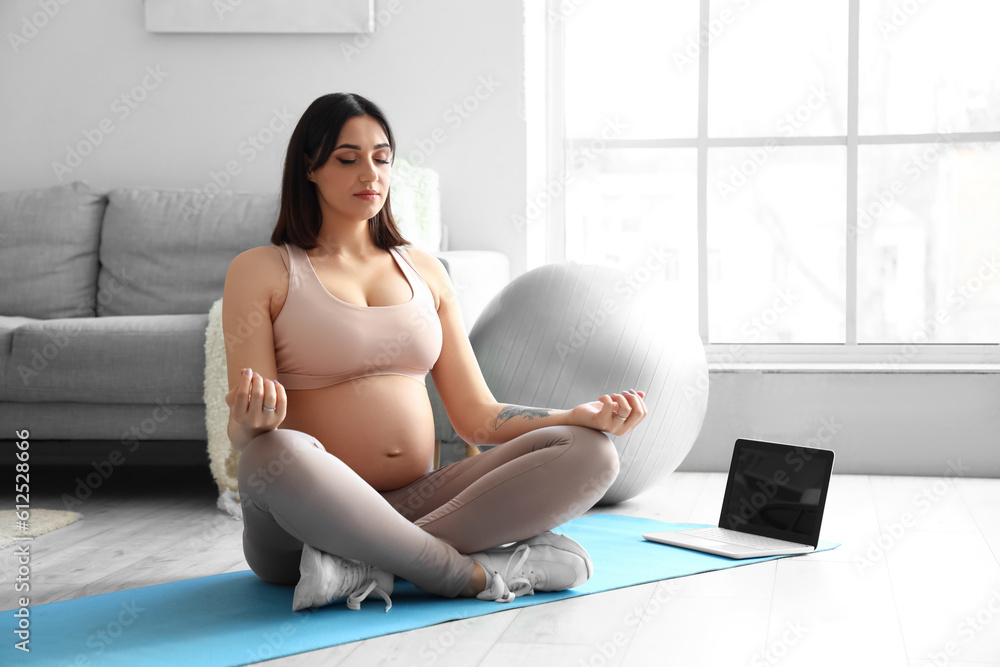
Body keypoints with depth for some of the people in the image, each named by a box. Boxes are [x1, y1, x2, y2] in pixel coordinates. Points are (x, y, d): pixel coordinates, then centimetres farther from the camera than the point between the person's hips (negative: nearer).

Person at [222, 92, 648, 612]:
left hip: (417, 504, 5)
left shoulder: (423, 271, 17)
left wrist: (588, 414, -4)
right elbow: (243, 434, -5)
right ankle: (477, 573, -25)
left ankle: (366, 567, -27)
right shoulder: (260, 271, 4)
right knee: (276, 455, -40)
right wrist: (255, 417, -30)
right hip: (309, 519, -4)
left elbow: (477, 415, 12)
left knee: (589, 452, -17)